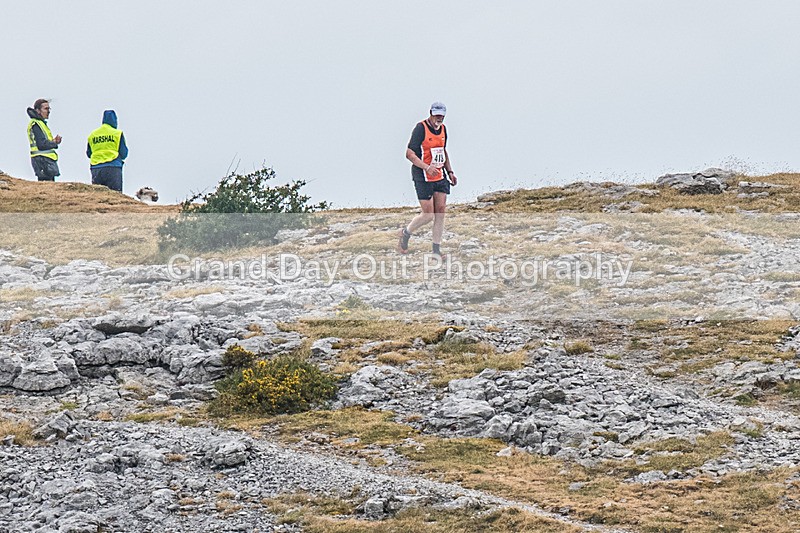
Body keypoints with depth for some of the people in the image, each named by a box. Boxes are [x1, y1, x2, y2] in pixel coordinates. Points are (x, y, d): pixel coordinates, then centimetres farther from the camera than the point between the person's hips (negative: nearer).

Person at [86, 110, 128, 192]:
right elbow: (124, 154, 2)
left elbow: (88, 154, 17)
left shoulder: (92, 135, 11)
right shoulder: (118, 133, 0)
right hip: (113, 169, -3)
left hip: (96, 169, 3)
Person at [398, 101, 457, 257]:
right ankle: (406, 233, 19)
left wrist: (450, 172, 17)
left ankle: (437, 250, 7)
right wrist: (427, 167, -29)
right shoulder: (421, 128, -14)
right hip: (423, 178, -7)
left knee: (440, 211, 0)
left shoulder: (443, 128, 10)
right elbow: (409, 154, -18)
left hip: (440, 176, 7)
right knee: (428, 215, -8)